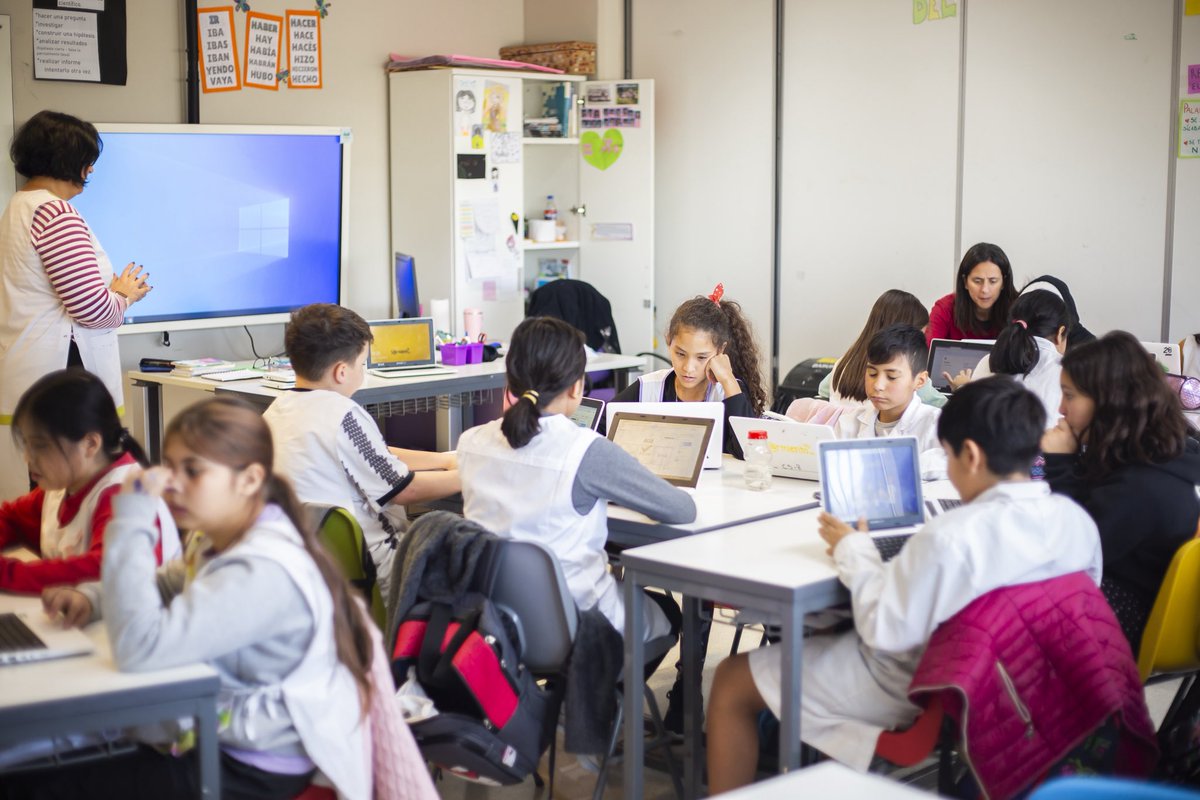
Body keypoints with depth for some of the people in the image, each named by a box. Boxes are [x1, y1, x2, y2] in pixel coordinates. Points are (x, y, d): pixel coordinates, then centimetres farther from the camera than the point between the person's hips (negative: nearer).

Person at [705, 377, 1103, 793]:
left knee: (731, 680, 6)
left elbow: (885, 631, -26)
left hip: (912, 690, -8)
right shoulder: (1077, 520, -10)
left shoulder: (949, 537, -33)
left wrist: (854, 551, -10)